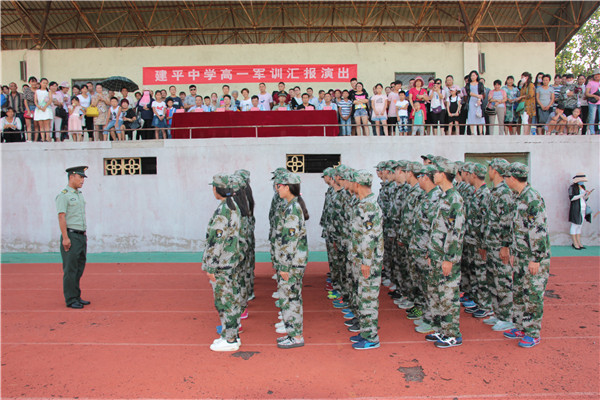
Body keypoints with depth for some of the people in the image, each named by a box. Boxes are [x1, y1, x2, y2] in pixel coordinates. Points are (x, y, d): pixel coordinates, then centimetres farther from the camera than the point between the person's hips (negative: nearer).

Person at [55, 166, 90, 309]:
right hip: (71, 237, -8)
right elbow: (61, 217, -15)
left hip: (81, 236, 8)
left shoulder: (79, 194, 17)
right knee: (70, 269, -4)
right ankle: (70, 300, 2)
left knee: (79, 269, 12)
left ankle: (77, 297, 20)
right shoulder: (63, 195, -9)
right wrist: (65, 238, -20)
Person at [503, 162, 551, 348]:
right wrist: (513, 252, 19)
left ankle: (533, 334, 12)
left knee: (533, 295, 1)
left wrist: (536, 259, -20)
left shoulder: (533, 198, -19)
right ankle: (521, 327, 26)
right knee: (518, 292, 14)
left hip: (535, 257, -9)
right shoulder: (519, 197, 10)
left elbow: (540, 231, -21)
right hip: (521, 256, 9)